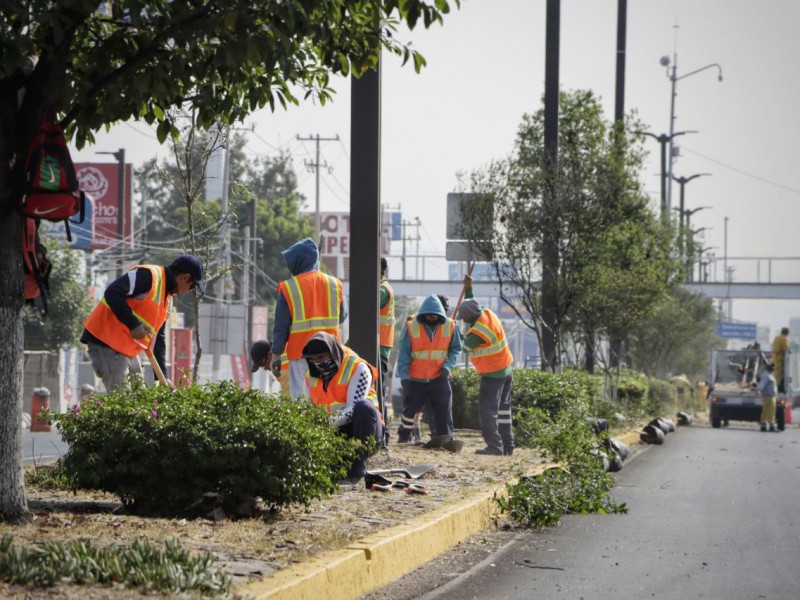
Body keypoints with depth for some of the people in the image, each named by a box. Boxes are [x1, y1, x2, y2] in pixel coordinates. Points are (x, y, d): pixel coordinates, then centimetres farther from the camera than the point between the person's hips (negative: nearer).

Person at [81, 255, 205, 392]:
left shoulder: (167, 298, 17)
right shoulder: (148, 275, -13)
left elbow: (158, 337, 22)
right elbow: (112, 293, -25)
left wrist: (162, 375, 16)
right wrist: (133, 324, -26)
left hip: (127, 349, 10)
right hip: (105, 341, -10)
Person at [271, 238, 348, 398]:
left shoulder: (288, 288, -6)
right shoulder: (334, 284, 5)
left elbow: (281, 326, -4)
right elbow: (342, 317, 15)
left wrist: (276, 355, 3)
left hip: (300, 353, -3)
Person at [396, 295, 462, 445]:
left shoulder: (449, 326, -3)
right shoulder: (412, 327, -8)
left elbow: (456, 348, 7)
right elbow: (403, 353, -6)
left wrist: (448, 366, -9)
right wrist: (404, 375, -14)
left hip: (439, 377, 1)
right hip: (416, 379, -1)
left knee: (443, 409, -5)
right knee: (410, 407, 7)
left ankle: (444, 437, -1)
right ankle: (404, 435, 26)